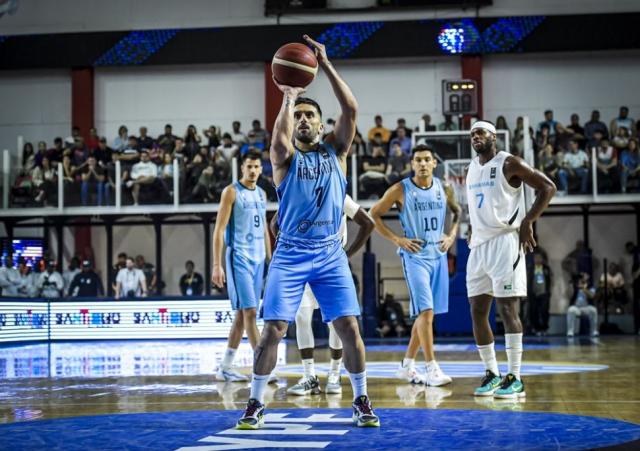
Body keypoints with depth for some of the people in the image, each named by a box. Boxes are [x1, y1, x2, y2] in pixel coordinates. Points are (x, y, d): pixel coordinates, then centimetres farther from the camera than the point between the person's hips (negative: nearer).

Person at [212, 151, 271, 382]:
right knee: (250, 312, -12)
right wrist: (217, 265, -15)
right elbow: (219, 229, -9)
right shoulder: (232, 191, -5)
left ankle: (225, 368, 15)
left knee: (242, 314, 8)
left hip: (258, 258, 7)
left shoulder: (262, 194, 15)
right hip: (239, 257, -7)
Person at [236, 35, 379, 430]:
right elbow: (280, 137, -23)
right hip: (291, 254, -1)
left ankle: (362, 401, 11)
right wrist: (289, 97, -14)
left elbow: (352, 110, -7)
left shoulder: (335, 150, 8)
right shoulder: (285, 157, 2)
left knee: (349, 327, -3)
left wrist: (326, 66, -9)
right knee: (273, 329, -7)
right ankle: (256, 404, 6)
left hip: (330, 253, 2)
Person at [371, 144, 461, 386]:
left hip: (438, 255, 5)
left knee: (424, 314, 9)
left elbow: (457, 211, 22)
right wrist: (397, 239, -9)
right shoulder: (400, 190, -8)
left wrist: (452, 235, 6)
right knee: (426, 311, -14)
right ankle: (431, 368, -9)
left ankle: (406, 366, 20)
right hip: (414, 256, -5)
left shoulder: (444, 188, 3)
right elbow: (373, 215, -2)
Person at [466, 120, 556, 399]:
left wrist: (527, 222, -15)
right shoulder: (472, 169, 16)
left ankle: (515, 379, -5)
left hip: (504, 242, -7)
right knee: (477, 311, 5)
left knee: (507, 309, -9)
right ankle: (491, 373, 15)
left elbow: (548, 188, -9)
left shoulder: (508, 164, -6)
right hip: (479, 245, 8)